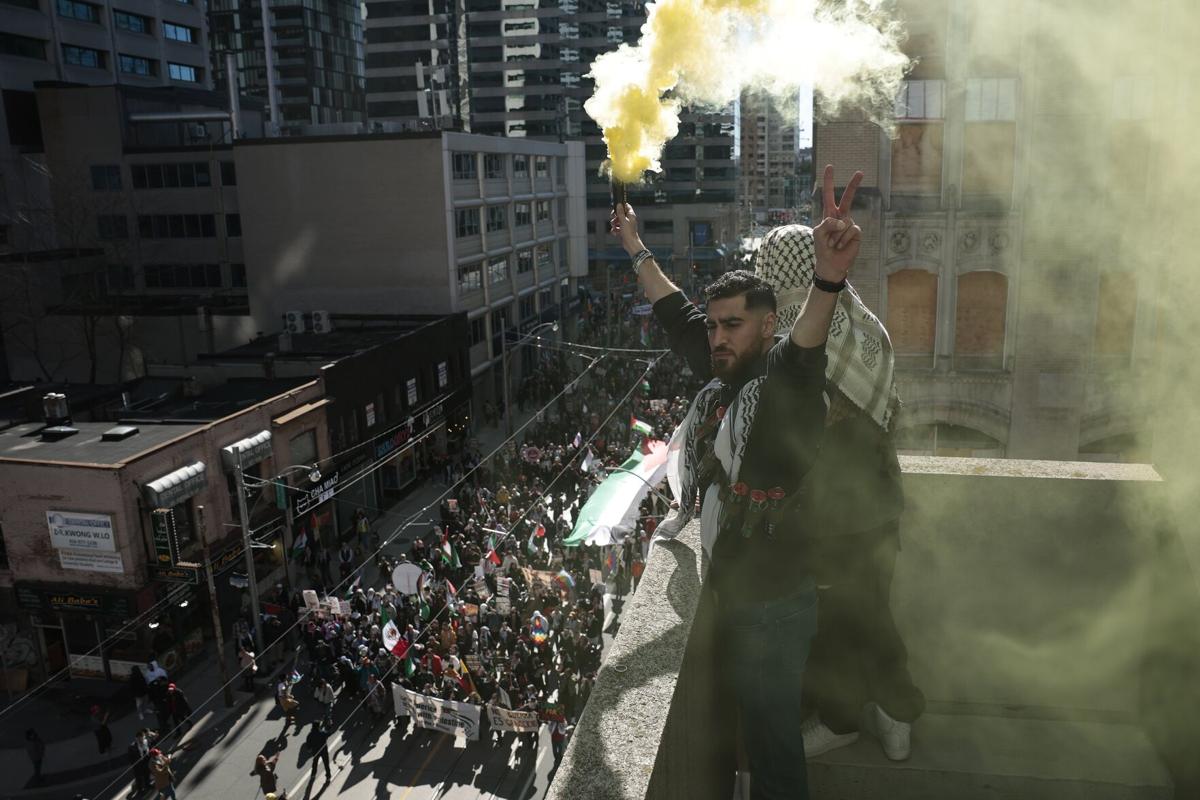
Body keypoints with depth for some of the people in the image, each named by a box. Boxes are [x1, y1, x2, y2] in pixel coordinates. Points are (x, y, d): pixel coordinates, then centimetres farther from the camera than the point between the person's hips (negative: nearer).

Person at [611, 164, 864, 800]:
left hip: (772, 605, -8)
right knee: (752, 717, 27)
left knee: (771, 734, 7)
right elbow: (677, 317, 17)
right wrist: (638, 252, 24)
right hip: (734, 592, 9)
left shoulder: (784, 383, -21)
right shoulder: (726, 376, 4)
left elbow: (804, 348, -44)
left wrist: (828, 277, -64)